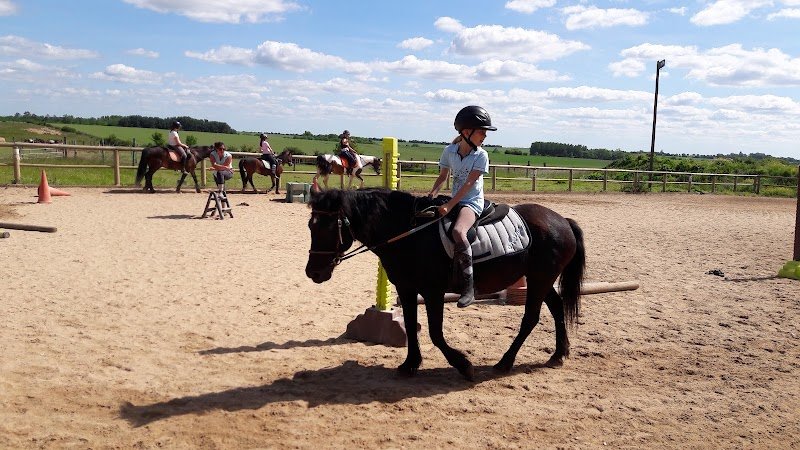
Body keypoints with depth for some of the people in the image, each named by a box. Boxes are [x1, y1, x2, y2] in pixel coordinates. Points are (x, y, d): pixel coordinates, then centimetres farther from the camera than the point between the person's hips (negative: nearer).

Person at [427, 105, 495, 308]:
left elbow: (469, 183, -16)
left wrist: (449, 206, -23)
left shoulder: (481, 156, -8)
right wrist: (432, 194, -9)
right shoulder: (449, 151, 3)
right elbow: (443, 176, 11)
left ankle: (467, 286, -29)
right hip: (454, 200, 6)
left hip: (472, 202, -6)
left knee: (458, 231, -34)